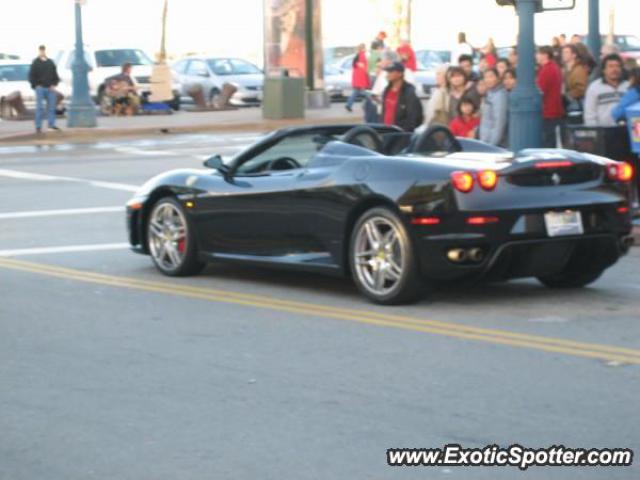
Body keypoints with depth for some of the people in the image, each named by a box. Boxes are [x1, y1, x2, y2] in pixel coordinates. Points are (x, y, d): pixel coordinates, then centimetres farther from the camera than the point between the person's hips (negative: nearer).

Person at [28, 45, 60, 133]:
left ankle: (51, 124, 18)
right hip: (40, 88, -4)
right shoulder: (35, 63, 0)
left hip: (50, 88, 4)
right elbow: (31, 76, -1)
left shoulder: (50, 62, 12)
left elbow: (55, 75, 16)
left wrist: (54, 84, 3)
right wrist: (36, 85, -11)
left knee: (51, 107, 7)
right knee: (40, 107, -7)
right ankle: (38, 126, -5)